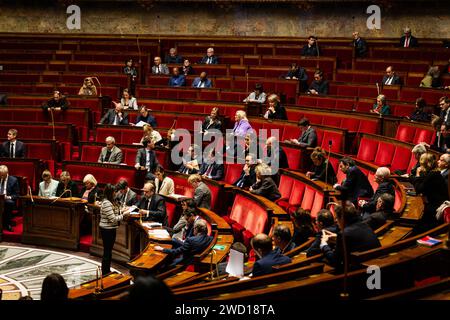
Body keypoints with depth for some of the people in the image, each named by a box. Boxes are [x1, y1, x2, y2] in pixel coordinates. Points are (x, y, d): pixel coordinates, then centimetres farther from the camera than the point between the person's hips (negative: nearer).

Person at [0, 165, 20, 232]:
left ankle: (7, 225, -28)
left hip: (9, 200, -2)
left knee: (8, 203, -39)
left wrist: (9, 197, -17)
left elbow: (16, 194, 2)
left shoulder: (13, 180, 4)